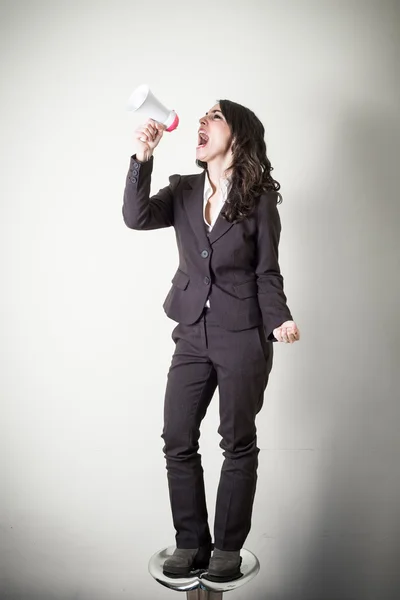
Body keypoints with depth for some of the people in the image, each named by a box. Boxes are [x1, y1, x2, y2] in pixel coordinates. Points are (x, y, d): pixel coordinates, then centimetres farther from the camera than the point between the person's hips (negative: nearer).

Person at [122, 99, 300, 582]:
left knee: (238, 443, 6)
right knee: (177, 441, 5)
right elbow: (136, 216, -11)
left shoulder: (260, 199, -4)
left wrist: (279, 319, -17)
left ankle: (228, 548, 22)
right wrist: (142, 158, -20)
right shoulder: (183, 190, 6)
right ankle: (190, 543, 22)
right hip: (193, 335, 4)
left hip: (243, 336, -4)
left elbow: (267, 272, -2)